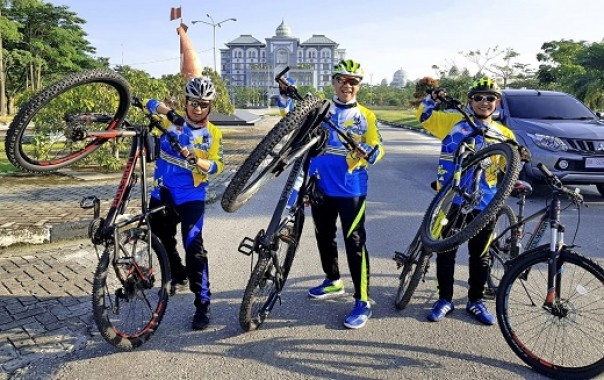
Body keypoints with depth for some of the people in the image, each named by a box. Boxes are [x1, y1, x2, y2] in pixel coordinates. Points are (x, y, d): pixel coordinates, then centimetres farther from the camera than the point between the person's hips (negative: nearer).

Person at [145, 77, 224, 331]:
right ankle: (178, 274, 48)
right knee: (161, 240, 20)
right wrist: (168, 111, -20)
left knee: (194, 247, -13)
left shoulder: (213, 134, 1)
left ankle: (202, 304, -7)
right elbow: (151, 104, 0)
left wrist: (196, 160, -27)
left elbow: (217, 165, -8)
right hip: (162, 193, 4)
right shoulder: (173, 122, 4)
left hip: (191, 196, -3)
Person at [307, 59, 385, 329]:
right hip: (320, 186, 4)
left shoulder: (365, 116, 3)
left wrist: (368, 152, -24)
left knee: (354, 242, -6)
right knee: (324, 237, 17)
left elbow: (377, 148, -1)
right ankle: (333, 281, 39)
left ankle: (363, 302, 2)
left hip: (351, 188, -3)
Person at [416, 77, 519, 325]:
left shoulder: (504, 134, 9)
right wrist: (433, 98, -12)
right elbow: (425, 117, 5)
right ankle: (445, 299, 24)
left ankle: (476, 301, 27)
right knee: (446, 251, 8)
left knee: (480, 255, 11)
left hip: (484, 204, 2)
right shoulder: (454, 121, 1)